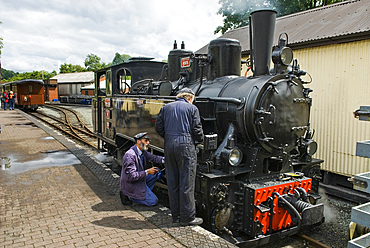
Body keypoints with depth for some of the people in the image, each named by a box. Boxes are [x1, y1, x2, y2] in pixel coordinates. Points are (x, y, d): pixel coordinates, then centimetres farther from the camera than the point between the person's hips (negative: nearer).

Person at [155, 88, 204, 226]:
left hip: (169, 146, 5)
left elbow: (158, 127, 10)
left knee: (172, 182, 12)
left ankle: (176, 215, 21)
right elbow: (196, 129, -3)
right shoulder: (192, 108, 3)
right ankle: (187, 217, 8)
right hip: (185, 146, -5)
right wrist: (201, 140, 16)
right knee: (187, 183, 1)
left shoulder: (165, 108, 14)